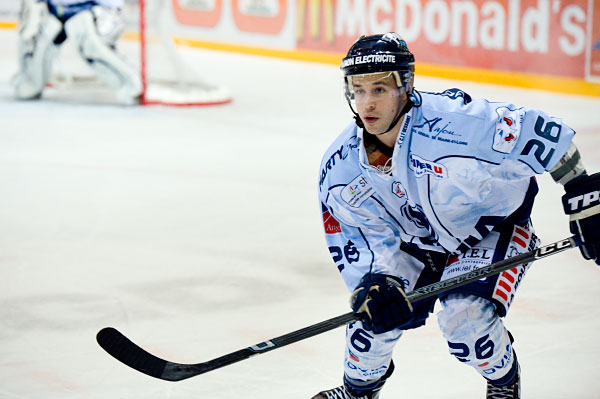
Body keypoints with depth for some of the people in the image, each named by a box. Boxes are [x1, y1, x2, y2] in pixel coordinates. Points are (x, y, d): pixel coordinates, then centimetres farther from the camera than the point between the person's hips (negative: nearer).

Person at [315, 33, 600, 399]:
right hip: (418, 239, 5)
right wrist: (375, 284, -28)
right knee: (377, 305, -8)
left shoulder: (455, 120, -37)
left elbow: (544, 136, -28)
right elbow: (353, 238, -9)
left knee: (464, 318, -22)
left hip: (497, 223, -5)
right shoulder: (340, 167, -19)